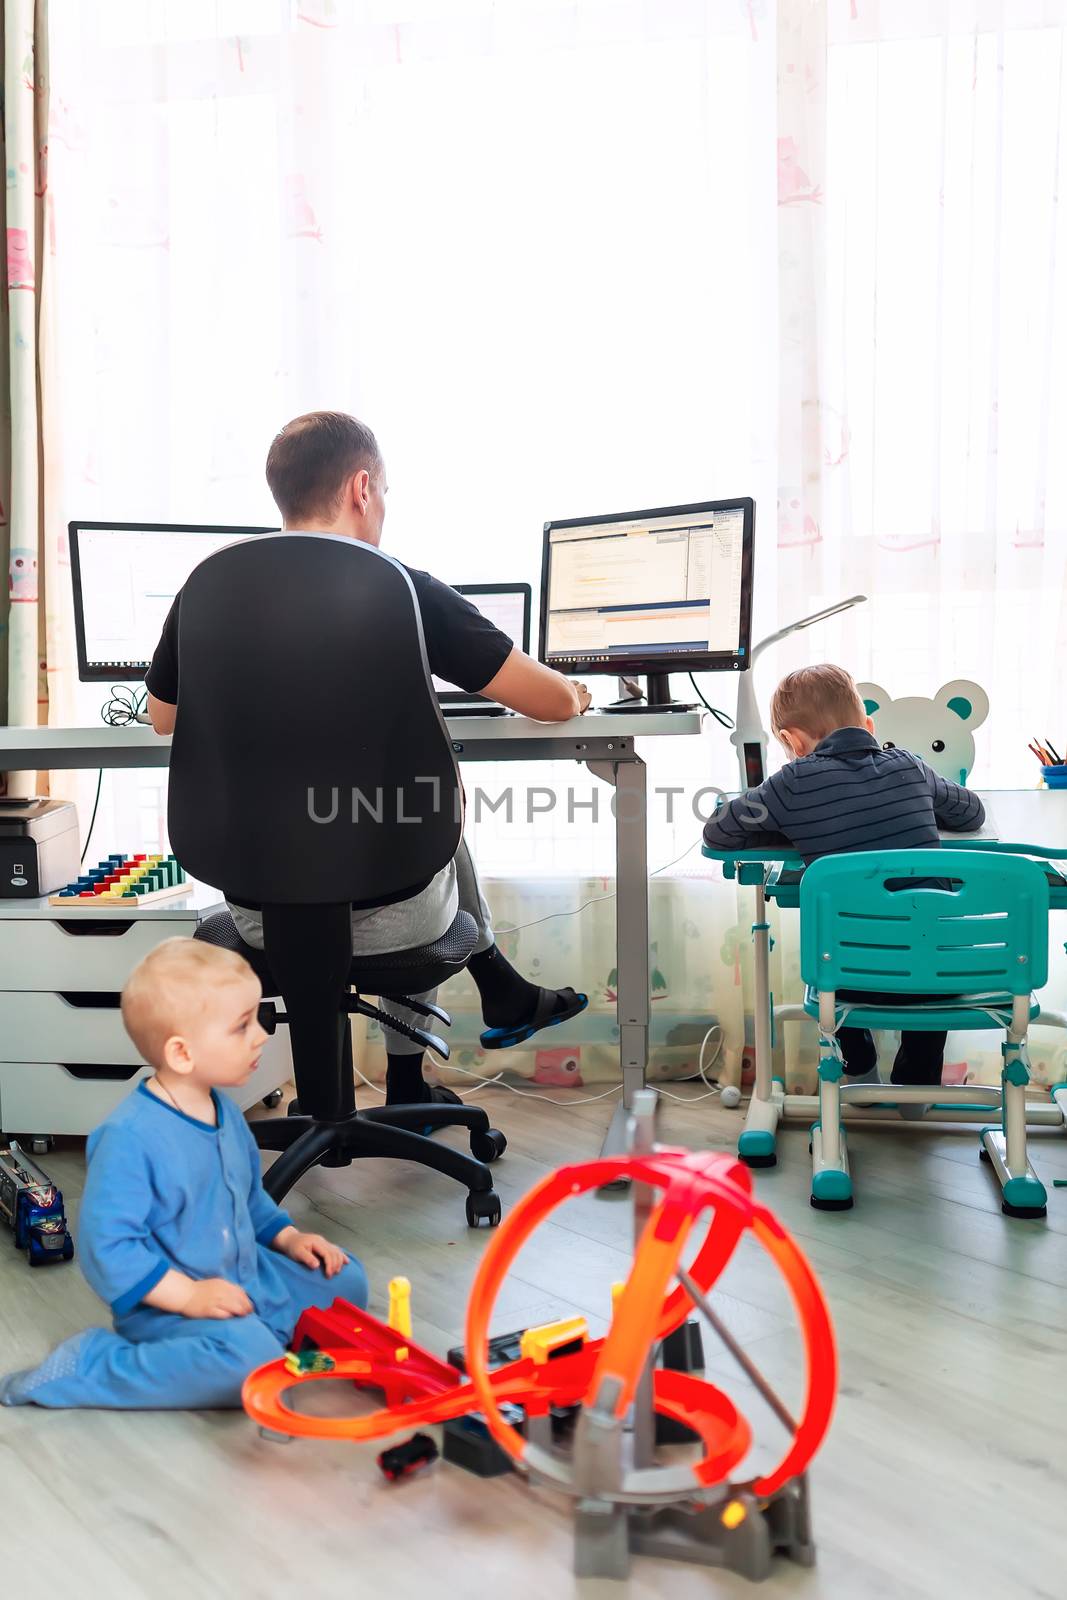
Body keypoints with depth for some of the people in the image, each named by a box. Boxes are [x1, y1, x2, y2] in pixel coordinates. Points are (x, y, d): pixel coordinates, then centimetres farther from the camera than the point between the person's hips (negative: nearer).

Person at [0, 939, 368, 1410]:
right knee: (249, 1358, -32)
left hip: (248, 1277, 8)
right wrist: (186, 1296, -28)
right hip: (167, 1303, -8)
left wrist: (288, 1238, 8)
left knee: (347, 1281, 8)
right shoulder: (129, 1136, -25)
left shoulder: (225, 1112, 4)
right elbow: (105, 1244, -26)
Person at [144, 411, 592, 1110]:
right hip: (384, 918, -3)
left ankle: (410, 1089, 43)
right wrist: (572, 692, 17)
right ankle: (504, 994, 44)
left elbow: (164, 719, 15)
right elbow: (557, 702, -7)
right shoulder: (405, 593, -13)